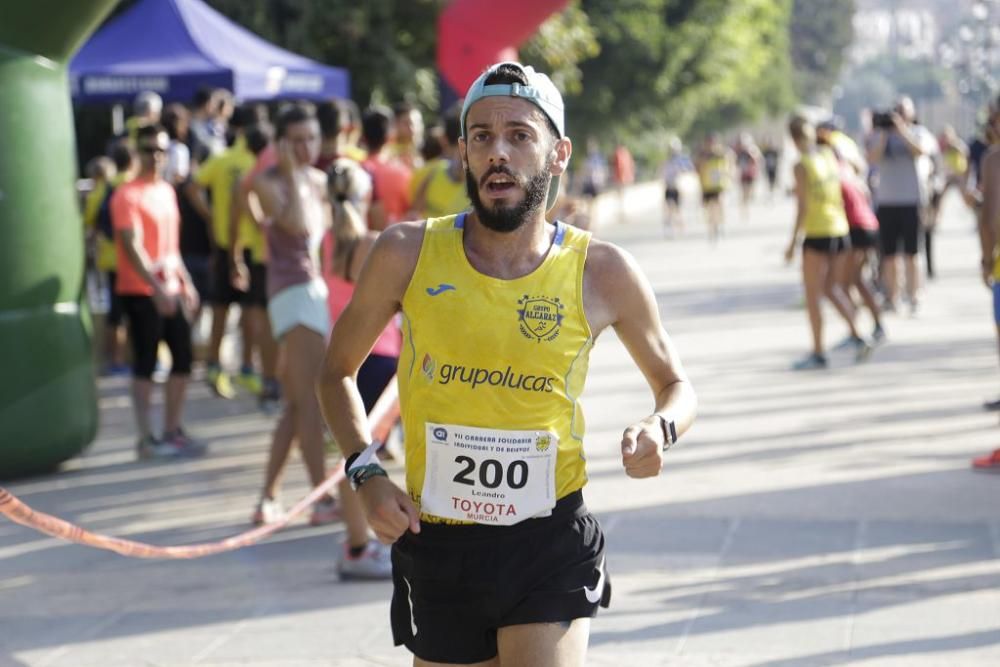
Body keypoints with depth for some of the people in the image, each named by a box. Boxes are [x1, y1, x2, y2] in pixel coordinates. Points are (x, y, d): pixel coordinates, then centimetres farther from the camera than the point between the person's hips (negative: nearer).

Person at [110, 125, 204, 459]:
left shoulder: (167, 190, 14)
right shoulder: (127, 194, -10)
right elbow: (132, 247, -17)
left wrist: (186, 282, 18)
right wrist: (157, 288, -23)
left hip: (170, 290, 8)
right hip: (141, 292, -8)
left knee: (183, 359, 9)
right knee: (145, 365, -5)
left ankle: (173, 431, 19)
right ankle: (146, 438, -1)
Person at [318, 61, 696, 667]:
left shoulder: (602, 272, -5)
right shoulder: (408, 254, -5)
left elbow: (676, 383, 11)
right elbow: (339, 372, 10)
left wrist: (660, 429, -11)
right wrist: (366, 474, -4)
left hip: (551, 548, -1)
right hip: (436, 548, 2)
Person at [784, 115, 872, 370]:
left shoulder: (802, 166, -12)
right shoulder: (829, 154, 4)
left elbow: (802, 207, -13)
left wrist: (793, 242, -8)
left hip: (817, 235, -6)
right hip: (841, 231, 6)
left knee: (812, 295, 3)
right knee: (833, 289, 19)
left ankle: (818, 353, 4)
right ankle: (856, 337, 6)